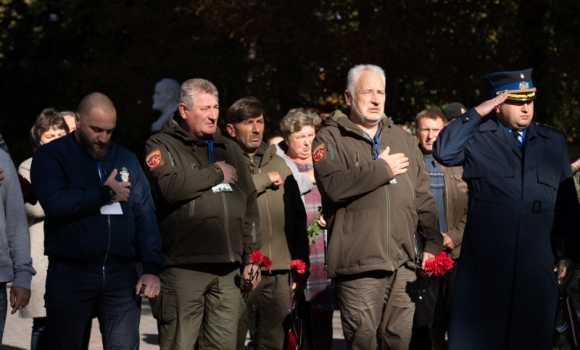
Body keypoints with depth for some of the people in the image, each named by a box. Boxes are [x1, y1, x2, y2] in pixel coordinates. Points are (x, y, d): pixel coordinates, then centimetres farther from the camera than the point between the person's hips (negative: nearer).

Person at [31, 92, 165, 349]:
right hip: (70, 273, -3)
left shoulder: (126, 159, 13)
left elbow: (145, 214, 8)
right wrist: (106, 193, -7)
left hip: (122, 272, 3)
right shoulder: (51, 155, 0)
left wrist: (152, 266, -4)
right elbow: (54, 202, -18)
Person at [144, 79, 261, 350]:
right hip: (183, 267, -5)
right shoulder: (162, 146, 2)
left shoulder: (229, 150, 21)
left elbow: (249, 206, 22)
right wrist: (216, 174, -5)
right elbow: (170, 186, -19)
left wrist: (251, 256, 14)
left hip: (227, 269, 5)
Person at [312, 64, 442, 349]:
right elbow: (334, 185, -18)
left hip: (402, 262, 5)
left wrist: (433, 241, 8)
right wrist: (383, 168, -8)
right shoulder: (331, 139, 2)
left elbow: (422, 197, 18)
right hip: (358, 263, -4)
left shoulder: (401, 138, 19)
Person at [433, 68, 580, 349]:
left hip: (536, 263, 3)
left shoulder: (553, 142, 11)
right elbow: (443, 153, -17)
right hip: (485, 262, -3)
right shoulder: (478, 137, 2)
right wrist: (476, 113, -13)